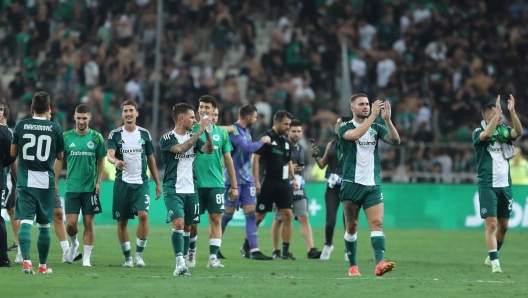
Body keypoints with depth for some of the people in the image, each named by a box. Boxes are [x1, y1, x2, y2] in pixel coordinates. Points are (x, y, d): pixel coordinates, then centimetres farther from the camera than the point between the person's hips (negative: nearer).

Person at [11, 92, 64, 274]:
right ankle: (42, 265, 20)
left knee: (25, 222, -6)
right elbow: (60, 156, 8)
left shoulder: (21, 126, -1)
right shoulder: (55, 128, -2)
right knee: (44, 225, 11)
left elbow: (13, 153, 8)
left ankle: (26, 260, -26)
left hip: (25, 182, 0)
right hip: (46, 183, 1)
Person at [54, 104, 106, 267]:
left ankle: (87, 258, 8)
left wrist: (99, 181, -3)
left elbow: (101, 161, 6)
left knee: (88, 223, 1)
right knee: (71, 223, -4)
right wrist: (55, 181, -1)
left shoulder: (96, 137, 1)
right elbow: (59, 160, 6)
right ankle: (74, 243, 27)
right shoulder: (66, 137, 1)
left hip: (90, 187, 0)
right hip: (72, 187, 0)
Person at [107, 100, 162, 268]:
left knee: (143, 215, -18)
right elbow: (109, 154, -14)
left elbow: (151, 159, 13)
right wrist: (116, 161, -38)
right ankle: (127, 257, 15)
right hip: (122, 183, 0)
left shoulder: (144, 134, 7)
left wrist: (158, 183, 10)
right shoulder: (115, 134, 0)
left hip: (141, 183, 0)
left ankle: (139, 253, -6)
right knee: (122, 221, 2)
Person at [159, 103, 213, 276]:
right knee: (178, 223, -20)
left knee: (187, 227, 8)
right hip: (173, 190, -6)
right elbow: (180, 149, -24)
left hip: (191, 190, 6)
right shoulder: (167, 139, -6)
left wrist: (207, 132, -17)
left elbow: (209, 150, -2)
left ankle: (183, 263, 16)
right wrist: (200, 131, -24)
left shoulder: (193, 138, 12)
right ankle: (180, 264, -25)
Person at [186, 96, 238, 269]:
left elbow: (228, 160, 11)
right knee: (192, 221, 3)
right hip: (195, 183, -1)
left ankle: (213, 258, -2)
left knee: (216, 219, -4)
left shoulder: (221, 133, 8)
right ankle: (191, 252, 23)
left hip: (216, 183, 1)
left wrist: (234, 185, 9)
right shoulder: (192, 130, 3)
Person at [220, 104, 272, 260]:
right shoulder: (233, 130, -14)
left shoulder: (246, 131, 13)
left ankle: (253, 249, -4)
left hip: (247, 179, 8)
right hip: (234, 178, -8)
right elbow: (247, 148, -22)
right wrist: (262, 141, -10)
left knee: (251, 213, -1)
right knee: (228, 214, 0)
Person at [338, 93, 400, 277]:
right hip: (352, 184, -2)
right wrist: (373, 115, -25)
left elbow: (396, 140, -5)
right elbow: (355, 134, -24)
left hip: (373, 185, 2)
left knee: (377, 223, -13)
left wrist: (387, 119, -18)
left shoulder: (376, 128, 10)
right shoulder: (345, 127, 0)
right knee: (351, 227, 3)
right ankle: (353, 266, 15)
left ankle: (380, 264, -25)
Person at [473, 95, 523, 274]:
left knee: (503, 225, 11)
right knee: (491, 224, -11)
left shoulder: (504, 131, 7)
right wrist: (498, 112, -31)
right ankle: (495, 263, -11)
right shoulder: (478, 133, -5)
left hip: (505, 185, 5)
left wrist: (512, 112, -25)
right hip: (488, 185, -5)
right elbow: (487, 134, -28)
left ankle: (491, 257, 29)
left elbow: (519, 132, -13)